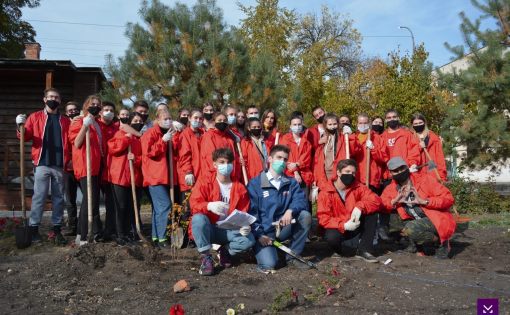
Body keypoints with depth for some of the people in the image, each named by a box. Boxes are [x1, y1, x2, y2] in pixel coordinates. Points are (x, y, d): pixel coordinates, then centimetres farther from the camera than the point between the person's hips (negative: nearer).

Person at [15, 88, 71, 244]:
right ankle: (33, 228, 6)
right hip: (42, 164, -2)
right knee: (39, 196, -3)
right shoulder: (35, 117, 8)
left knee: (58, 197, 6)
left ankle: (56, 229, 13)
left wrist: (69, 159, -1)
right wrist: (20, 127, -20)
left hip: (60, 165, 2)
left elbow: (70, 142, 12)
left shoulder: (65, 121, 13)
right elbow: (26, 137, 0)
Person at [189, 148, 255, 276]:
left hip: (229, 231, 2)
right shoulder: (204, 182, -5)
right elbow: (194, 204, -17)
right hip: (208, 229, -1)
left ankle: (225, 250, 8)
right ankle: (206, 257, -16)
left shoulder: (240, 187, 2)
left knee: (249, 240, -25)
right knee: (198, 218, -35)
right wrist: (209, 206, -39)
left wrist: (244, 226, -22)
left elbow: (243, 213, 1)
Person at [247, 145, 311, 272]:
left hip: (284, 228, 5)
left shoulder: (291, 183, 7)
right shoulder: (255, 184, -4)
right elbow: (250, 212, -7)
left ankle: (292, 257, -6)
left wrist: (290, 210, -30)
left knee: (305, 215, -21)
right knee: (269, 264, -28)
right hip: (264, 232, -4)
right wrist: (259, 234, -16)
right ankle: (262, 249, 10)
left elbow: (301, 200, -9)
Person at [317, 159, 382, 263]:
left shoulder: (358, 187, -6)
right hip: (338, 228, -3)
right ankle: (337, 250, 3)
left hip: (355, 225, 4)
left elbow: (376, 200, -15)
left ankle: (364, 250, -13)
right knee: (331, 237, -37)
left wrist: (360, 206, -33)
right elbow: (323, 218, -20)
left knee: (372, 211, -20)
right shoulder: (325, 193, -15)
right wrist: (343, 225, -32)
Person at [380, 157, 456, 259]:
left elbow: (448, 199, -16)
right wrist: (394, 201, -23)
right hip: (416, 222, 6)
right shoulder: (391, 189, 1)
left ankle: (441, 241, -2)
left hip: (438, 220, -5)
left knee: (410, 229, -31)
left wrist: (424, 201, -26)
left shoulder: (425, 179, -11)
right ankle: (415, 242, 7)